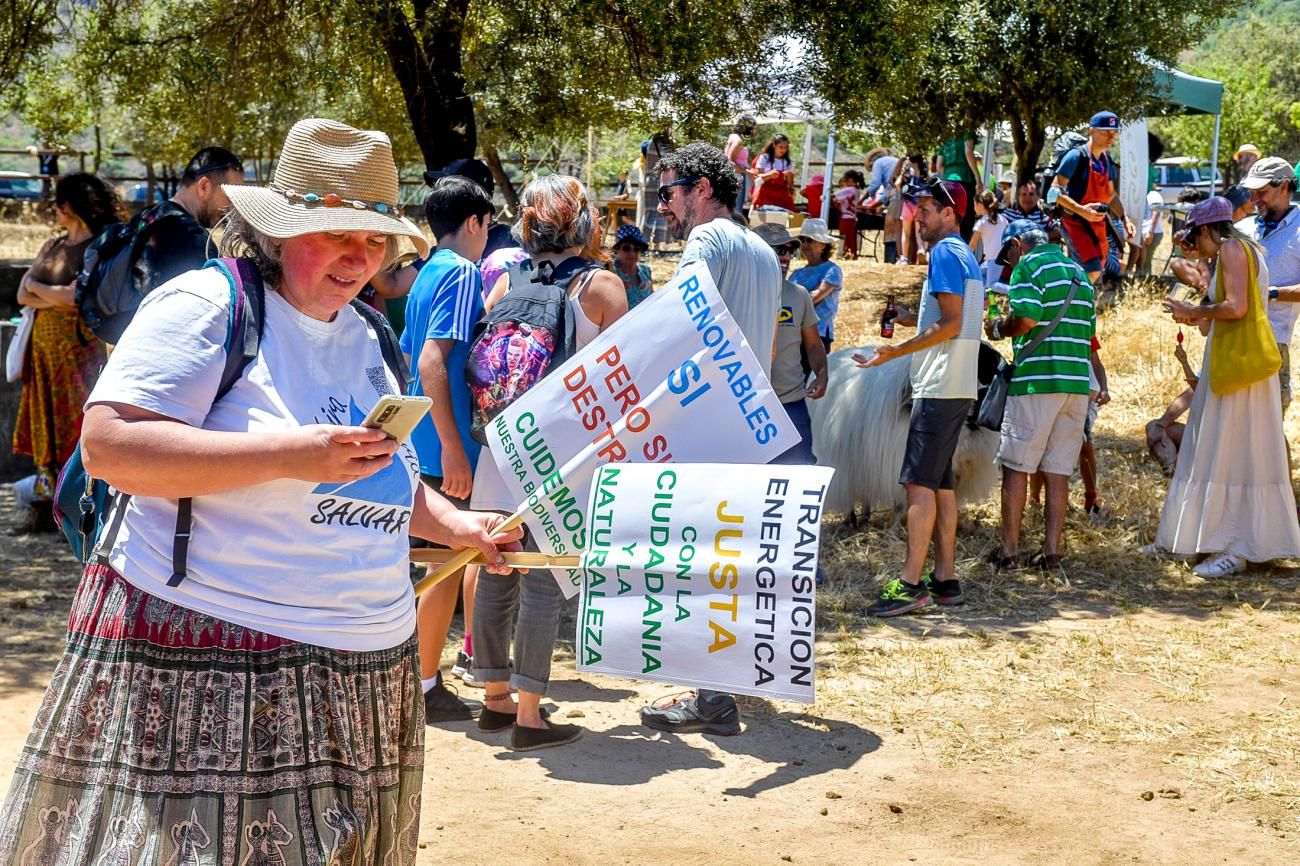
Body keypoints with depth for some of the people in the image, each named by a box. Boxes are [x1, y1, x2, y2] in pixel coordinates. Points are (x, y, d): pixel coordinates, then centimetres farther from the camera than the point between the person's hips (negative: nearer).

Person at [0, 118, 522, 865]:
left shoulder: (364, 337, 16)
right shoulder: (207, 304, -8)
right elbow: (109, 444, -19)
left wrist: (457, 526, 10)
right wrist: (291, 453, -24)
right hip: (207, 662, -7)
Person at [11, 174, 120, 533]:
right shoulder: (53, 246, 15)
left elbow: (74, 296, -18)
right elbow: (23, 295, 7)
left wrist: (37, 287, -2)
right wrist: (56, 298, -11)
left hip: (80, 350, -7)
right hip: (44, 348, 7)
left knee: (74, 430, -8)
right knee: (45, 429, 7)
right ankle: (43, 510, 12)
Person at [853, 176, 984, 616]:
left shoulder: (945, 253, -10)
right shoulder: (967, 255, 19)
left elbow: (951, 324, -17)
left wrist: (896, 351, -15)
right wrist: (912, 317, 22)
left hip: (938, 387, -10)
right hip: (958, 386, 10)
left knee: (919, 482, -11)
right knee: (940, 482, 11)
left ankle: (910, 583, -13)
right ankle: (945, 579, 14)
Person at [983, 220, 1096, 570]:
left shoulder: (1029, 266, -4)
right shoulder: (1078, 272, 20)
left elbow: (1025, 319, -18)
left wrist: (998, 328, 2)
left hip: (1037, 381, -7)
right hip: (1077, 382, 7)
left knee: (1016, 467, 1)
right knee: (1058, 471, 8)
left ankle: (1009, 550, 2)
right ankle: (1051, 550, 6)